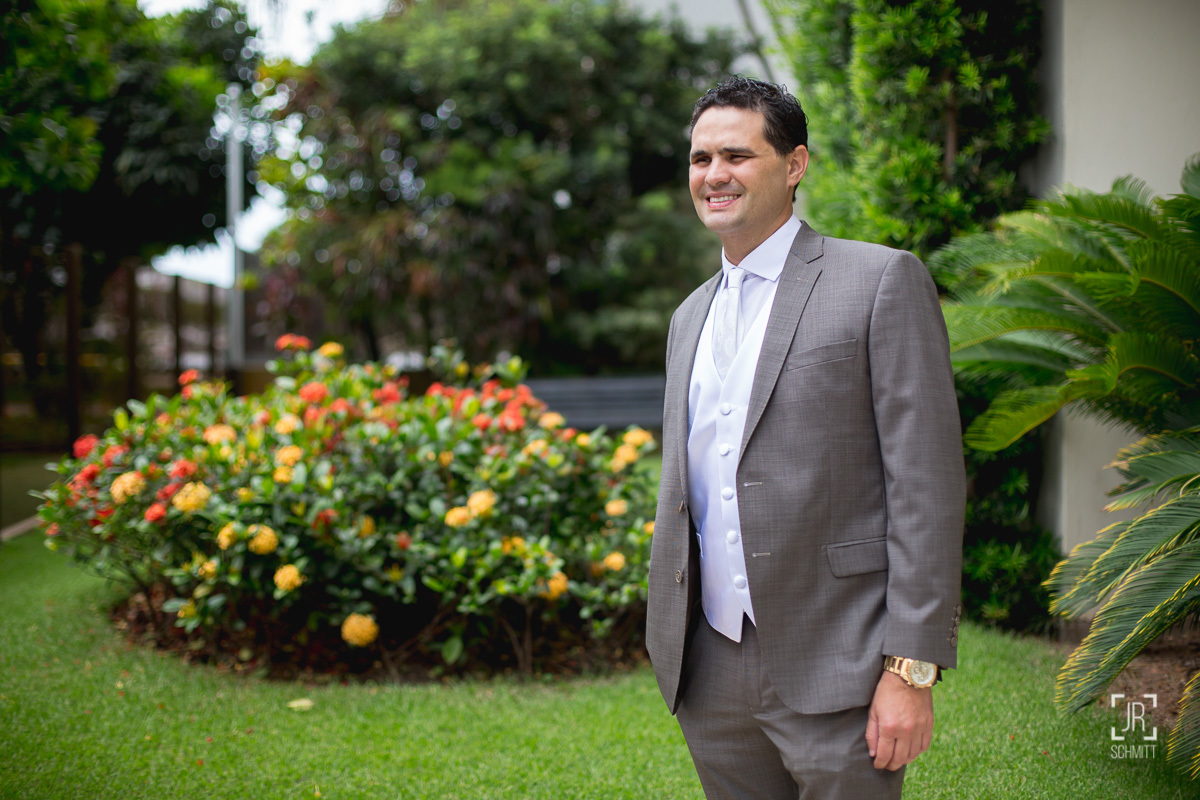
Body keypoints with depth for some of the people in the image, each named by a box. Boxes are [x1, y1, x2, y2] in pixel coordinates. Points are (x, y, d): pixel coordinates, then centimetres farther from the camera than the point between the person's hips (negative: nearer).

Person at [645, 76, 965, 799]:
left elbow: (928, 483, -10)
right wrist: (668, 649, 15)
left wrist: (912, 670, -15)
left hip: (835, 671, -6)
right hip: (713, 676, 6)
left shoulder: (884, 282, -5)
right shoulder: (692, 317, 16)